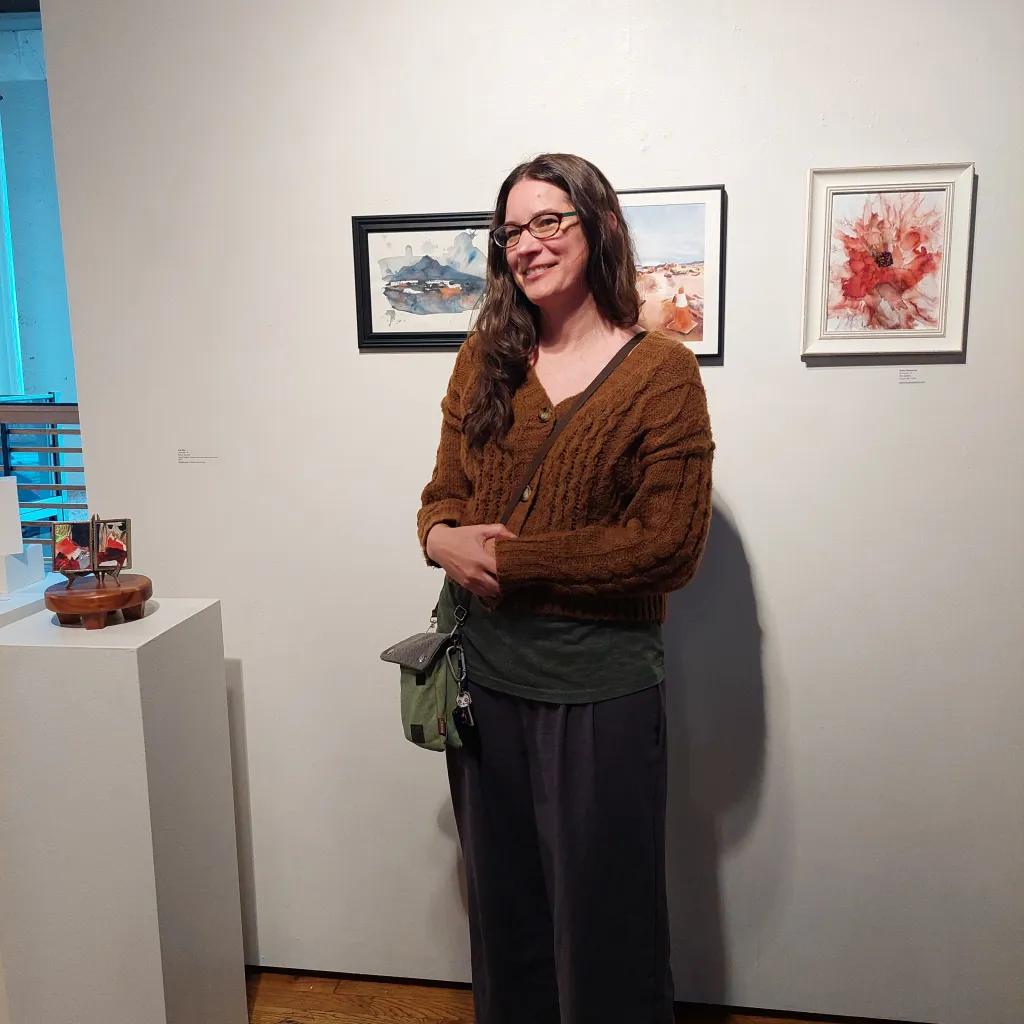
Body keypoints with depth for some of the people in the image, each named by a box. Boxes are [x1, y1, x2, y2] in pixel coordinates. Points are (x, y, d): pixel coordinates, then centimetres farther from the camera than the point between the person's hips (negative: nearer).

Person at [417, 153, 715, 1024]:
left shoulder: (661, 372, -10)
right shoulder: (485, 358, 5)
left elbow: (668, 548, -16)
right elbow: (446, 488, 8)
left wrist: (506, 559, -17)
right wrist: (442, 537, -15)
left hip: (599, 687, -4)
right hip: (484, 673, 5)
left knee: (603, 915, 14)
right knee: (503, 905, 23)